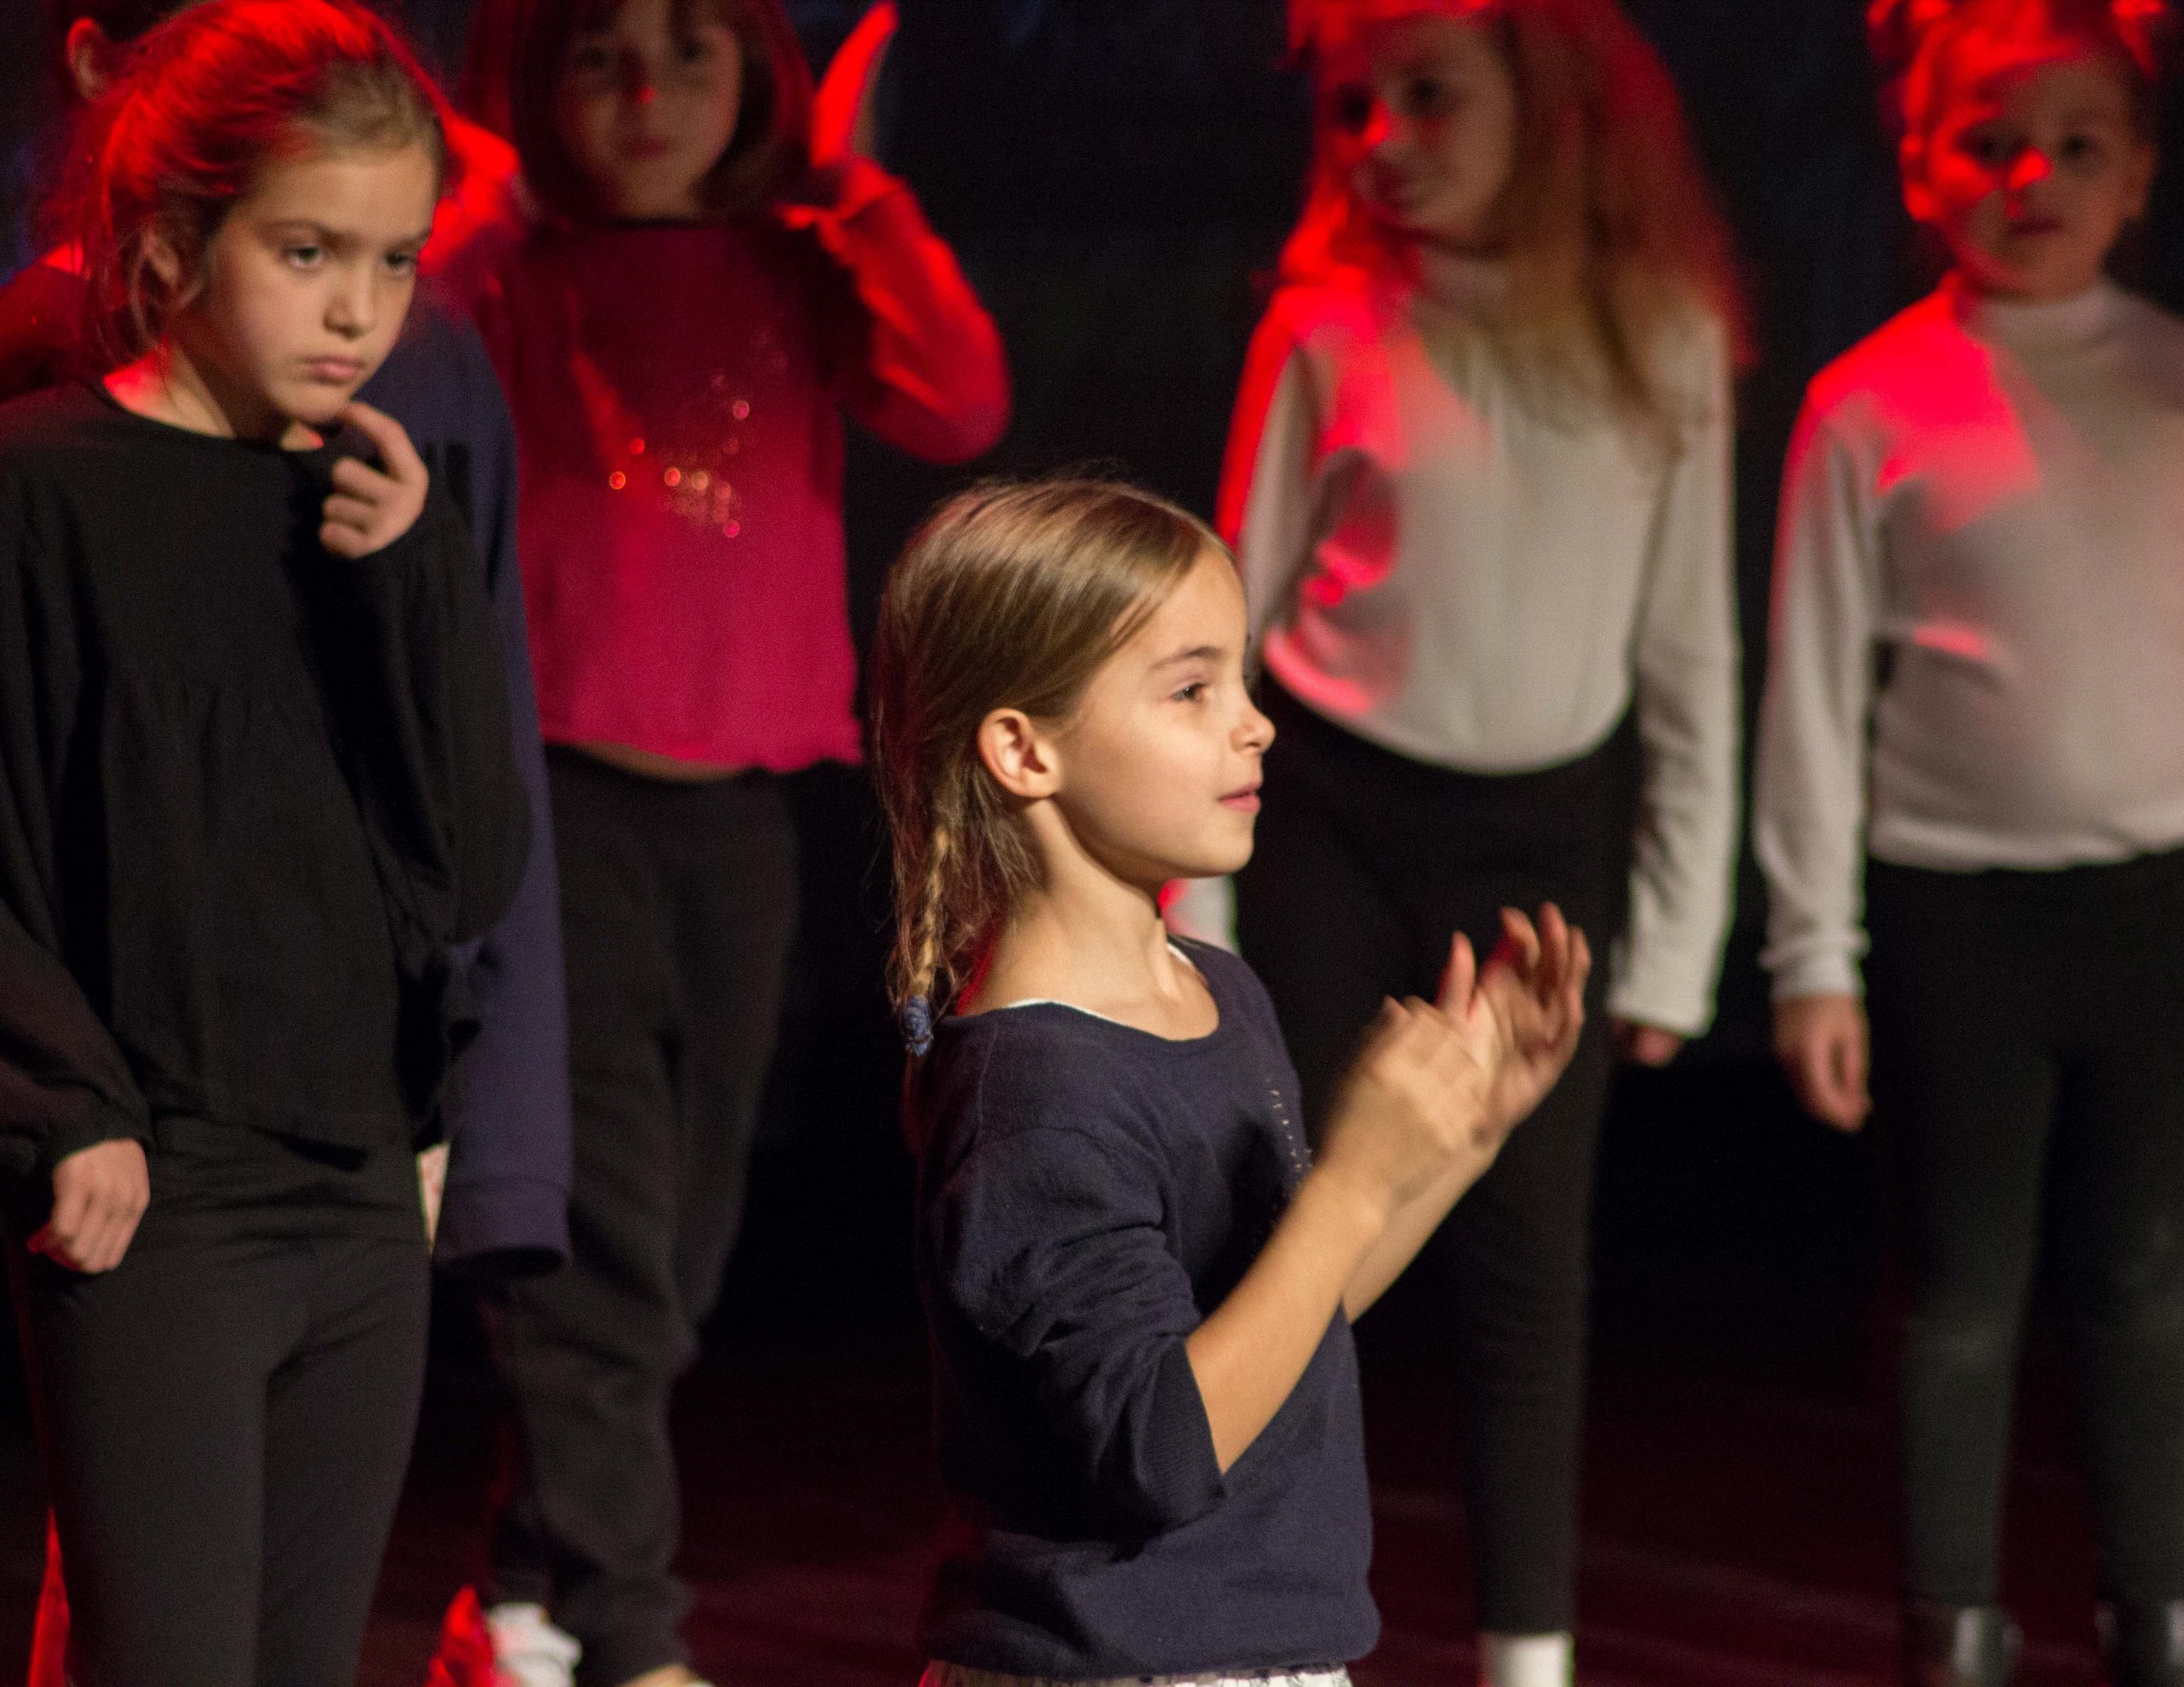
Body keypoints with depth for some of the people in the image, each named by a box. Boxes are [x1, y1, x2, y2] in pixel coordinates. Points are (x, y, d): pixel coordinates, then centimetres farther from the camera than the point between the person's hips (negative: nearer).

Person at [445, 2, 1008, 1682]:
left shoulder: (799, 274, 8)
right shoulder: (504, 284, 1)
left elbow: (960, 409, -8)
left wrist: (854, 189, -6)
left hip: (739, 802, 4)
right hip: (559, 787, -4)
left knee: (682, 1228, 12)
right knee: (605, 1225, -11)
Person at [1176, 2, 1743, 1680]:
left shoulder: (1662, 340, -3)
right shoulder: (1331, 327, -5)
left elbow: (1691, 659, 2)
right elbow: (1232, 623, 1)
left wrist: (1675, 938, 1)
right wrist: (1196, 907, -2)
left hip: (1538, 838, 0)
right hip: (1325, 817, 0)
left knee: (1528, 1262, 3)